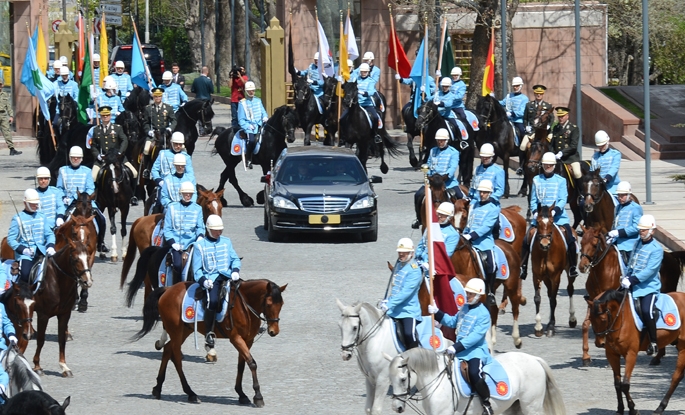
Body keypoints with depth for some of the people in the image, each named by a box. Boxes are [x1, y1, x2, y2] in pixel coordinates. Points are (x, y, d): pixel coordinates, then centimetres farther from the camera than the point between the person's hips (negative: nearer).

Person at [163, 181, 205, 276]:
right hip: (176, 242, -1)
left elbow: (200, 227, 11)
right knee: (178, 265, -25)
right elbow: (167, 228, 6)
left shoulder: (197, 209, 11)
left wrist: (200, 236, -12)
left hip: (192, 241, 1)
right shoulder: (172, 207, 7)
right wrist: (172, 243, -8)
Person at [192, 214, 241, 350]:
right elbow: (197, 268, 7)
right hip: (211, 279, -3)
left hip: (227, 276, 4)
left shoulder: (226, 242, 19)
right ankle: (209, 334, -20)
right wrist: (203, 280, -12)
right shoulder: (200, 245, 9)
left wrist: (235, 270, -7)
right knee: (213, 301, -29)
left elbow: (235, 259, 15)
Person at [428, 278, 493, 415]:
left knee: (474, 373, -34)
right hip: (459, 349, 9)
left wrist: (457, 347, -30)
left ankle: (486, 403, -18)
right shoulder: (465, 308, 11)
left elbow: (476, 336, -23)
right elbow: (452, 322, 22)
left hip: (476, 350, -9)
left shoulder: (483, 313, -15)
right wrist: (437, 313, 8)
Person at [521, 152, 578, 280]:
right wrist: (535, 211, -9)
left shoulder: (560, 181, 4)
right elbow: (533, 200, 10)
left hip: (558, 216, -2)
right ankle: (523, 267, 0)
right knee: (526, 240, -11)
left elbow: (563, 199, -4)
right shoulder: (536, 180, 9)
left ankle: (572, 267, -4)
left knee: (570, 240, -18)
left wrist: (555, 210, -22)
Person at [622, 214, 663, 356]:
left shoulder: (656, 249, -11)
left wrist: (632, 280, -24)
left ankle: (653, 343, -14)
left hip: (649, 287, -8)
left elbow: (649, 271, -19)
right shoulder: (638, 243, 12)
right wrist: (626, 276, 2)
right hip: (633, 285, 8)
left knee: (646, 311, -25)